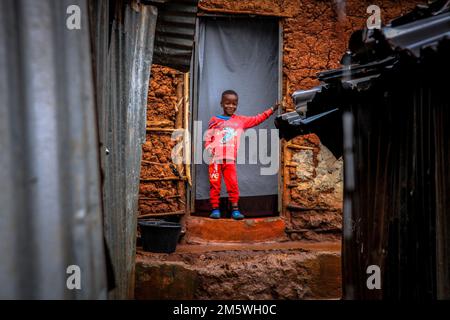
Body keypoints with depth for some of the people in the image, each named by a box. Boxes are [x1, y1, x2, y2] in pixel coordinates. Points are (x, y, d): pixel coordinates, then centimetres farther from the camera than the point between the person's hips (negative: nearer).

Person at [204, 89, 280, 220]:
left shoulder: (240, 120, 15)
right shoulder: (214, 120, 10)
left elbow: (257, 119, 13)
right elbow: (207, 137, 8)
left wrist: (272, 110, 8)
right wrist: (209, 148, -10)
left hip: (230, 159, 1)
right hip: (215, 158, -1)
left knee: (233, 184, -3)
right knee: (214, 184, 0)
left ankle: (235, 209, 2)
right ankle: (215, 209, 6)